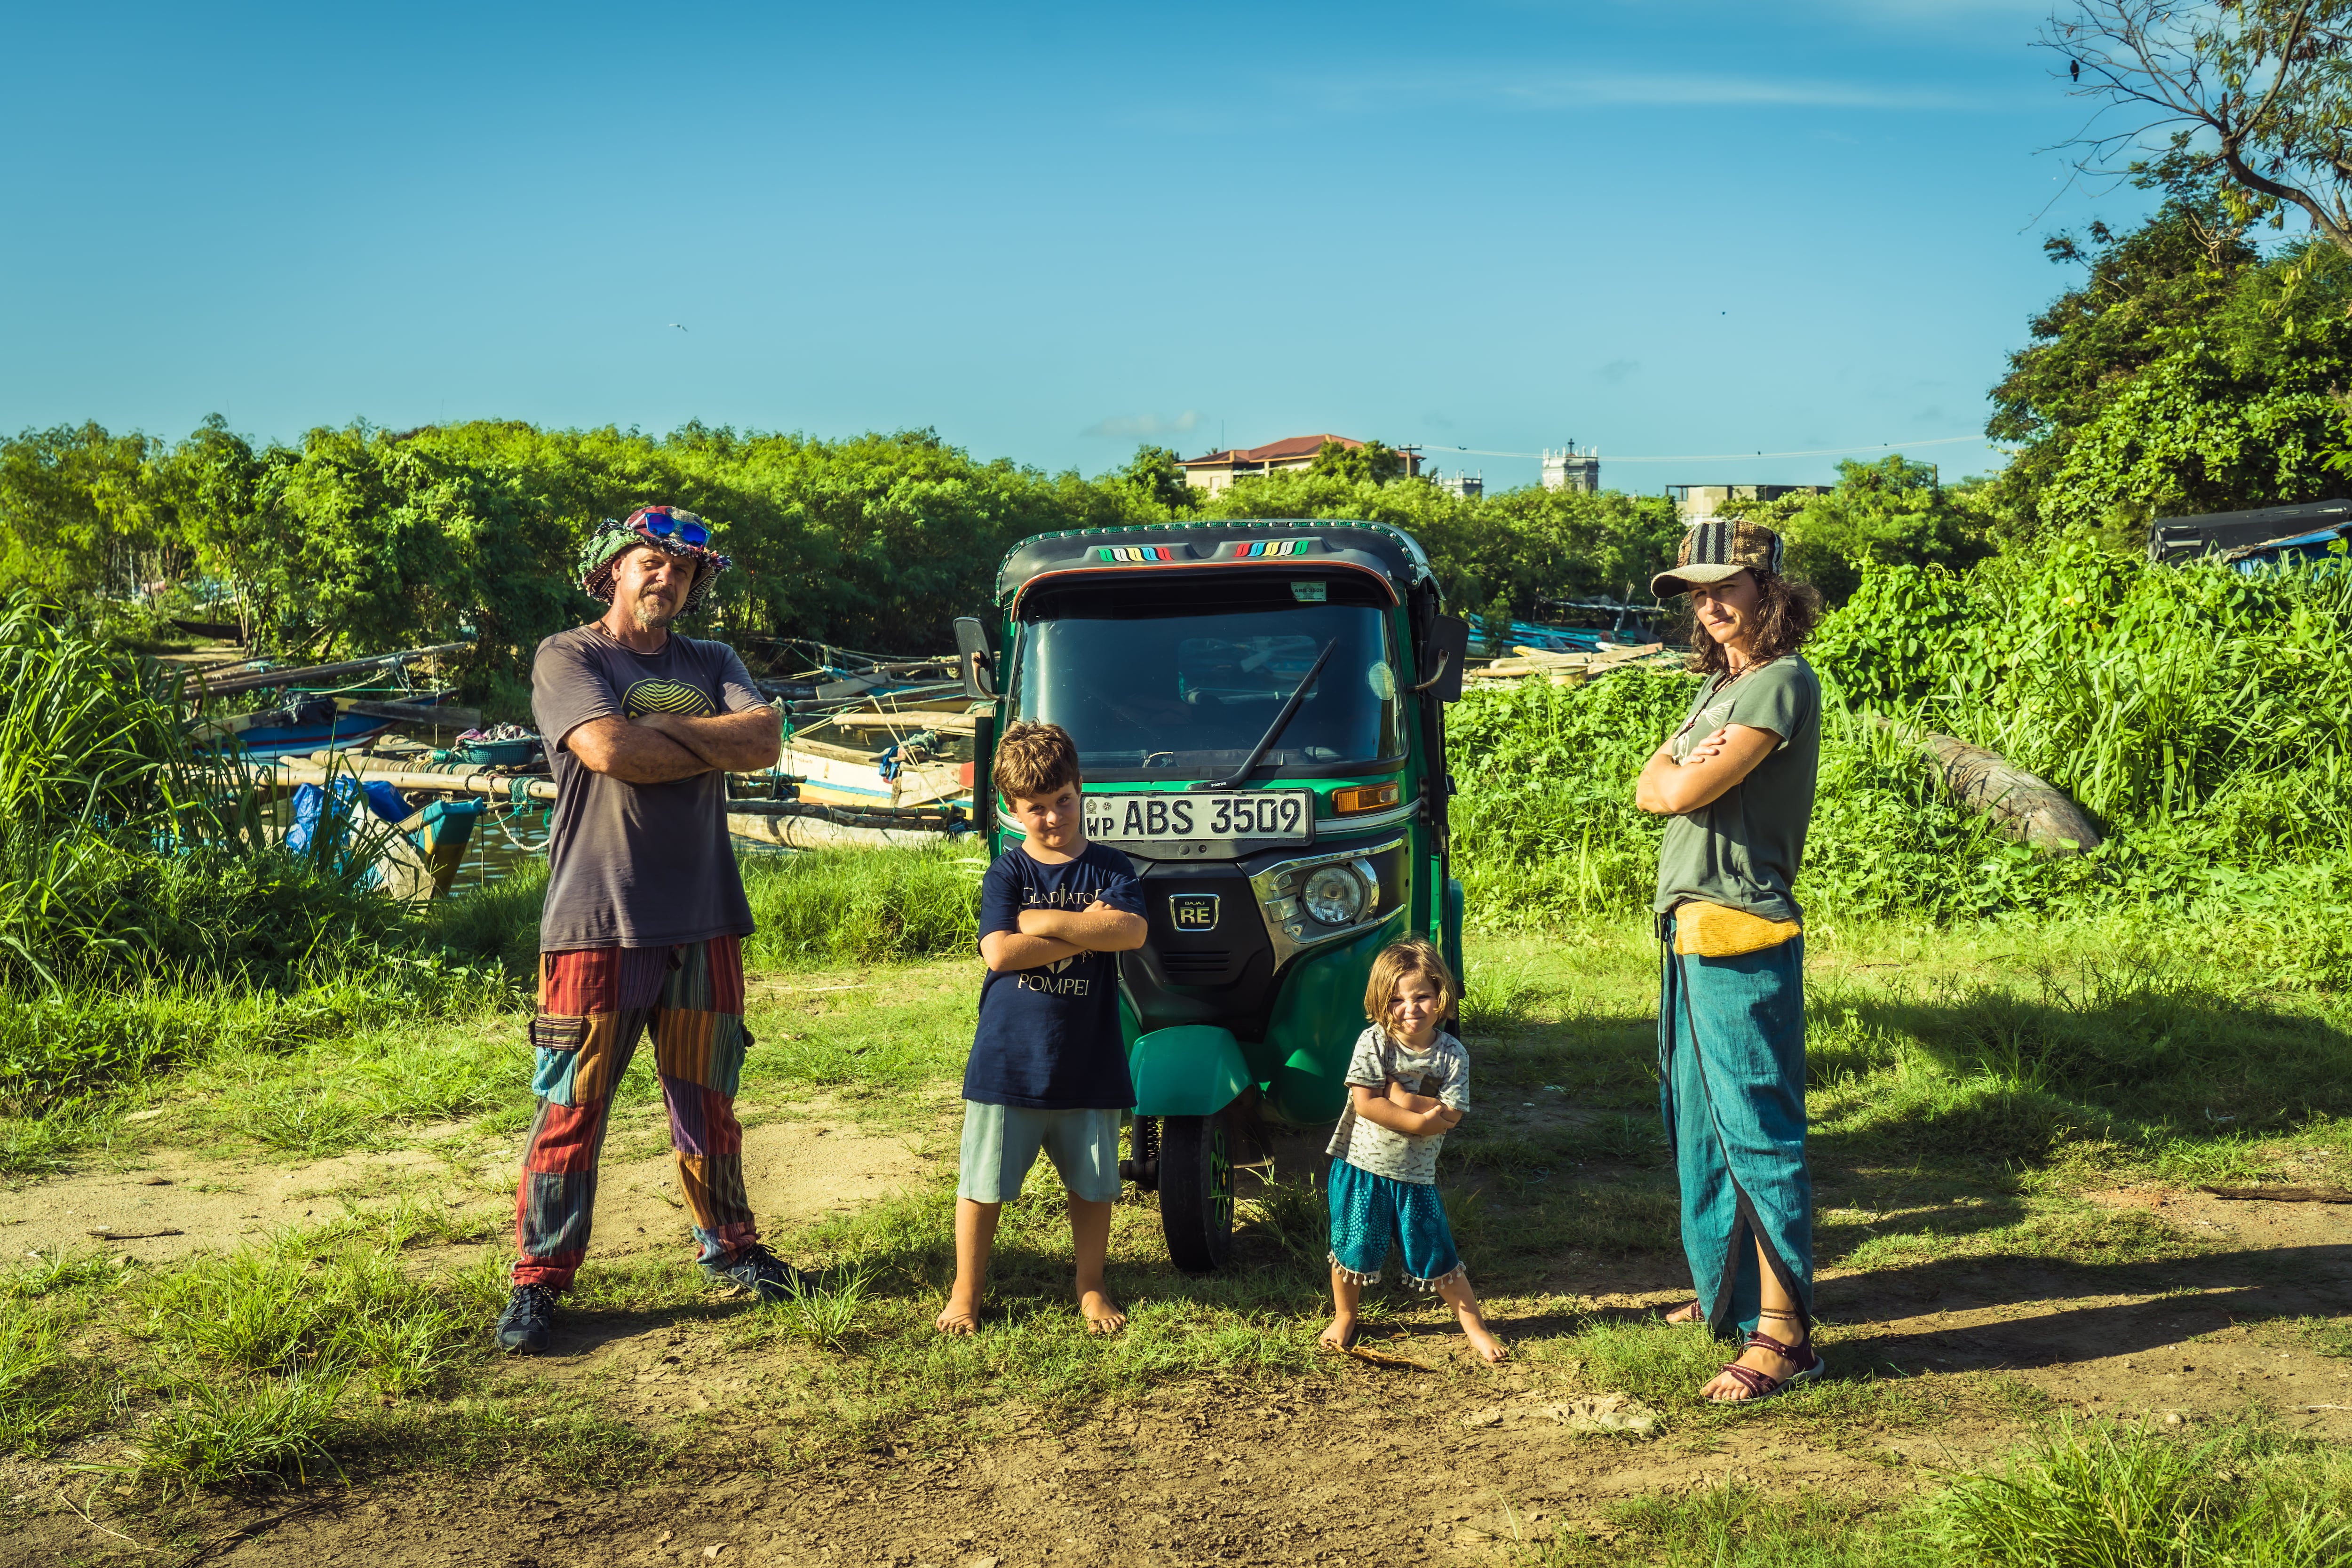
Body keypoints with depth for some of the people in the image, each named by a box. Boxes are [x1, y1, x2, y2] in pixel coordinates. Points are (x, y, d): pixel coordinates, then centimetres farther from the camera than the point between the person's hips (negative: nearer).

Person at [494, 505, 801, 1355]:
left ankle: (728, 1245, 29)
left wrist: (662, 728, -10)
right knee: (572, 1108, -2)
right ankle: (539, 1279, 8)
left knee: (708, 1100, 14)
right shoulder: (568, 658, 1)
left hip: (704, 923, 4)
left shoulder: (711, 665, 15)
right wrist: (713, 745, -4)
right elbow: (610, 751, -17)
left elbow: (766, 742, -4)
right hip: (597, 924, -4)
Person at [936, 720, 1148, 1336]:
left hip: (1088, 1060, 2)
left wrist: (1043, 921, -16)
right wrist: (1084, 933, -14)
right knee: (983, 1183, 7)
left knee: (1093, 1183, 13)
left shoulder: (1109, 868, 3)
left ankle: (1091, 1289, 31)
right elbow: (1000, 952, -15)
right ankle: (966, 1291, 23)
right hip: (1009, 1059, -1)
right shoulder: (1007, 873, -1)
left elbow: (1132, 932, -16)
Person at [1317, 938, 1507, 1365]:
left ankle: (1473, 1323, 25)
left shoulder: (1452, 1054, -6)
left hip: (1415, 1174, 1)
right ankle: (1344, 1318, 32)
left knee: (1437, 1254, 7)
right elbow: (1365, 1104, -18)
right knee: (1354, 1249, 9)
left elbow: (1451, 1116, -12)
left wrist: (1405, 1099, -21)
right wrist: (1420, 1120, -19)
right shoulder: (1373, 1042, -11)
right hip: (1362, 1166, -1)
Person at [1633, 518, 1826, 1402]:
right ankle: (1727, 1293, 31)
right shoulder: (1721, 686, 18)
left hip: (1741, 936, -10)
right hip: (1691, 931, 10)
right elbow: (1650, 789, 12)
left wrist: (1687, 774, 3)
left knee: (1759, 1131, -9)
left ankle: (1781, 1334, -5)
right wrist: (1689, 769, -8)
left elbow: (1688, 792, -18)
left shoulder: (1782, 684, -12)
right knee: (1699, 1125, 18)